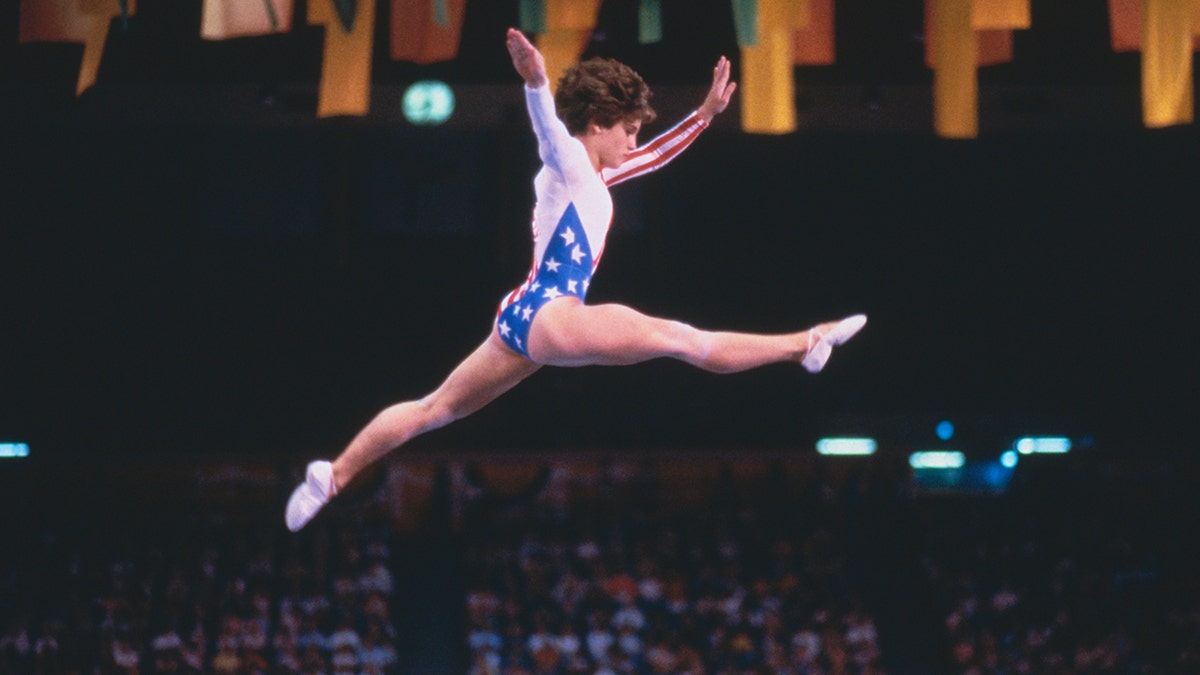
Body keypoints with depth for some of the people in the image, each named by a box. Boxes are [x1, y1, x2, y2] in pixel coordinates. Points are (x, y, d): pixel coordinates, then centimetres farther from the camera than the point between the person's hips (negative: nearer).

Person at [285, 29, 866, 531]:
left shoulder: (593, 176, 24)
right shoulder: (566, 161, -3)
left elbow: (657, 155, 36)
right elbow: (549, 124, -25)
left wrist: (706, 112, 34)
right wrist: (535, 82, -45)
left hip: (525, 320, 10)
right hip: (549, 314, -10)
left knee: (436, 408, 13)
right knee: (683, 339, -13)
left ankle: (334, 474, 14)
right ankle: (804, 345, -15)